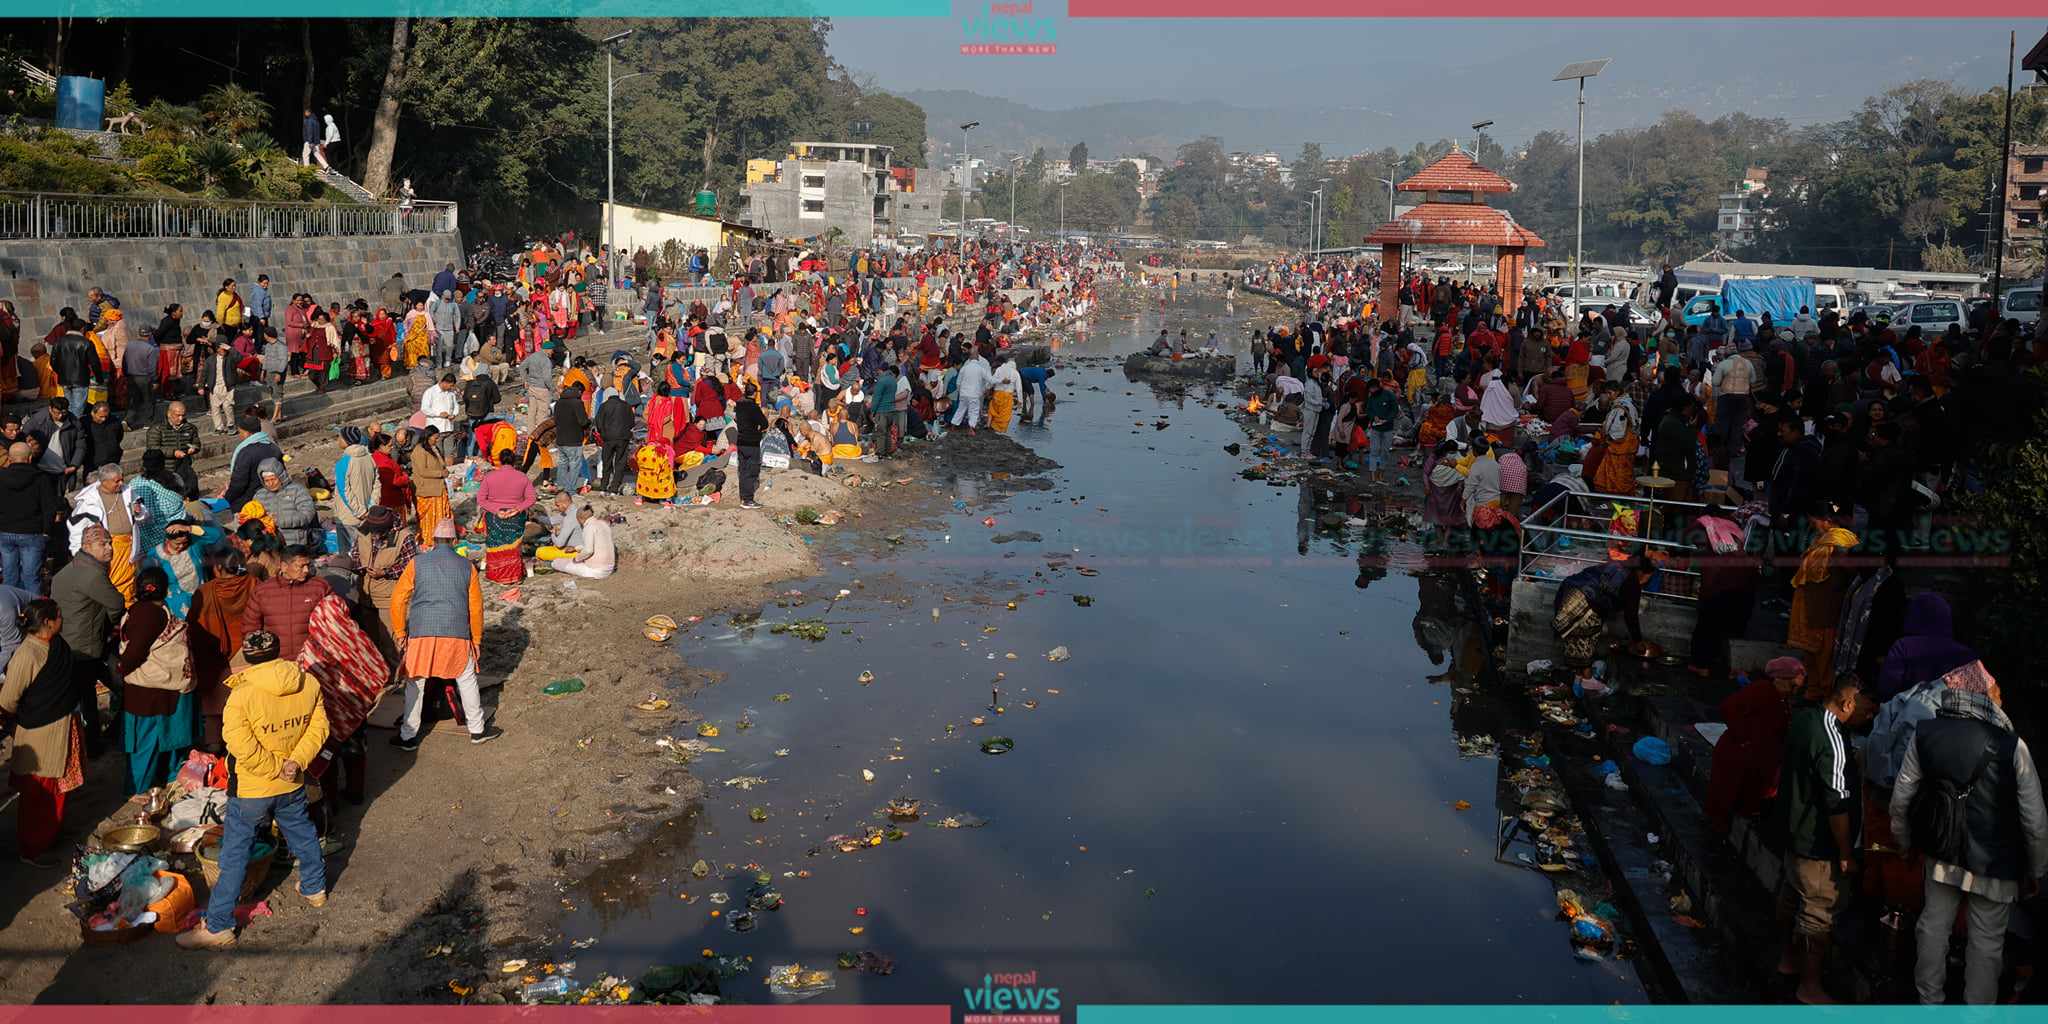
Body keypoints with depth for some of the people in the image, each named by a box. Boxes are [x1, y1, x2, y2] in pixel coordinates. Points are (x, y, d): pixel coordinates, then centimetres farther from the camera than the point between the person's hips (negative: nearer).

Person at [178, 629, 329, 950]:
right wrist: (296, 761, -11)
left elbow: (242, 747, -26)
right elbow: (318, 727, -6)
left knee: (235, 855, 5)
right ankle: (314, 888, 47)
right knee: (302, 835, 27)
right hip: (293, 786, 5)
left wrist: (277, 768, -14)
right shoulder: (309, 684, -9)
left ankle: (218, 926, 12)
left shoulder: (242, 695, -24)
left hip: (251, 790, -5)